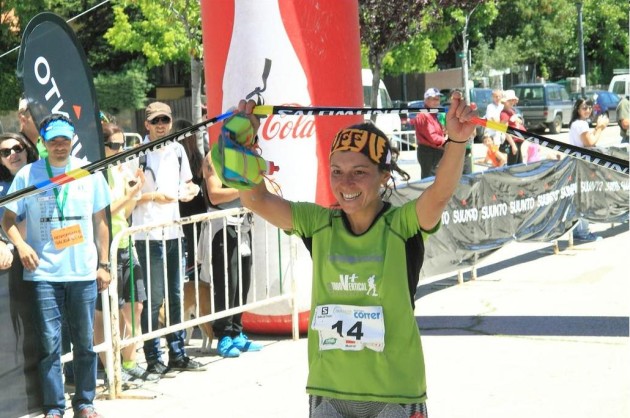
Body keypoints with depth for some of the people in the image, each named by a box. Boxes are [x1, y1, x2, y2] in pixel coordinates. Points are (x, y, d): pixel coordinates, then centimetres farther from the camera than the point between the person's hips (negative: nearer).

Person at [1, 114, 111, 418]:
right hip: (44, 273, -2)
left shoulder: (89, 173, 7)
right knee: (50, 343, -2)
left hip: (83, 271, 2)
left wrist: (104, 264, 9)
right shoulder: (28, 174, 1)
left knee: (84, 342, 7)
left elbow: (100, 221, 12)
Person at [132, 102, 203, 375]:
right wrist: (153, 196, -21)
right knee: (154, 298, -5)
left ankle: (178, 354, 20)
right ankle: (153, 359, 2)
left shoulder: (177, 150, 12)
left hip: (174, 231, 7)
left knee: (176, 296, 12)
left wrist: (188, 190, 4)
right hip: (149, 235, -7)